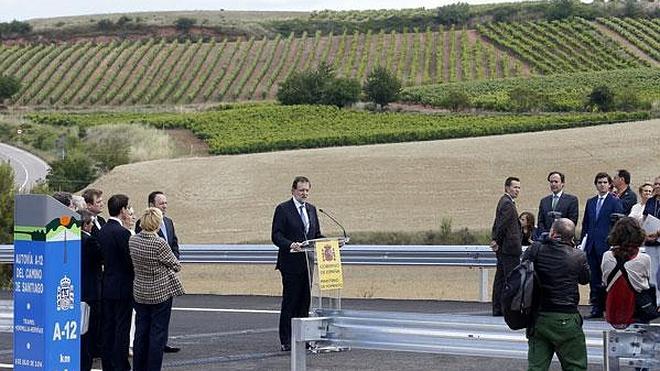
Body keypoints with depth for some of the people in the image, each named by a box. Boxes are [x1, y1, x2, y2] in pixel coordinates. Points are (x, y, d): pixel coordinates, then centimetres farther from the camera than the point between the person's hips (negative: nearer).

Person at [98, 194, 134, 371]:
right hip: (122, 286, -8)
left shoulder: (103, 230, 7)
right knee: (122, 328, -2)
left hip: (107, 286, 8)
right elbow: (130, 260, -16)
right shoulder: (122, 232, -18)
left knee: (108, 327, 11)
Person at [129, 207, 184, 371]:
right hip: (160, 293, -6)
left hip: (140, 292, 6)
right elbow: (176, 266, -9)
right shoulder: (159, 243, -22)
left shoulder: (133, 240, -3)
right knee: (158, 333, 2)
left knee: (141, 332, 13)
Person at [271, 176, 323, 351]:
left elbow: (316, 235, 20)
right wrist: (291, 245, -28)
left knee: (305, 302, 8)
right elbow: (276, 236, -11)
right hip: (291, 264, -6)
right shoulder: (283, 209, -5)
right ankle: (286, 341, 0)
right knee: (290, 303, -4)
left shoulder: (311, 209, 15)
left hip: (308, 264, 6)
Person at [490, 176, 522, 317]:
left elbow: (497, 224, 22)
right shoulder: (508, 204, -14)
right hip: (509, 248, -10)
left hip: (502, 248, 10)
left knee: (500, 278, 10)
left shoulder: (504, 201, 19)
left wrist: (495, 240, 15)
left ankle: (497, 308, 13)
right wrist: (497, 241, -11)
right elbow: (502, 225, -18)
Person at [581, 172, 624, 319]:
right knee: (594, 279, 5)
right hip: (592, 245, 5)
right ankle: (596, 308, 10)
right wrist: (583, 241, 9)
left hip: (606, 245, -5)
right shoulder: (590, 202, 16)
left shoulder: (615, 202, -1)